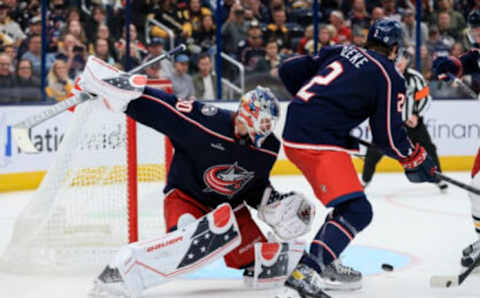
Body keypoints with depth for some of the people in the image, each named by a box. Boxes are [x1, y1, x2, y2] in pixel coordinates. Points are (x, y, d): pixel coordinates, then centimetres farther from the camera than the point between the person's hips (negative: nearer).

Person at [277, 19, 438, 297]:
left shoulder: (340, 52, 17)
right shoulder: (389, 77, -3)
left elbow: (289, 70, 19)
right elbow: (388, 135, -4)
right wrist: (415, 160, 13)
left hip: (295, 131, 9)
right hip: (318, 143, -9)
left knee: (348, 202, 24)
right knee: (356, 211, -13)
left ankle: (325, 264, 28)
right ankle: (305, 272, -25)